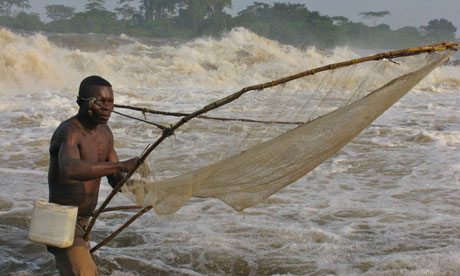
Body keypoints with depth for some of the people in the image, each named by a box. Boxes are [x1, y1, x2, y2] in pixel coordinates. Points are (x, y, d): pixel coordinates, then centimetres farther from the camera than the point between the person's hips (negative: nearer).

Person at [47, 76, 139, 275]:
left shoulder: (104, 132, 7)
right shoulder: (69, 131, -22)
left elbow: (115, 179, 10)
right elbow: (70, 169, -44)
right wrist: (122, 165, -51)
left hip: (83, 222, 9)